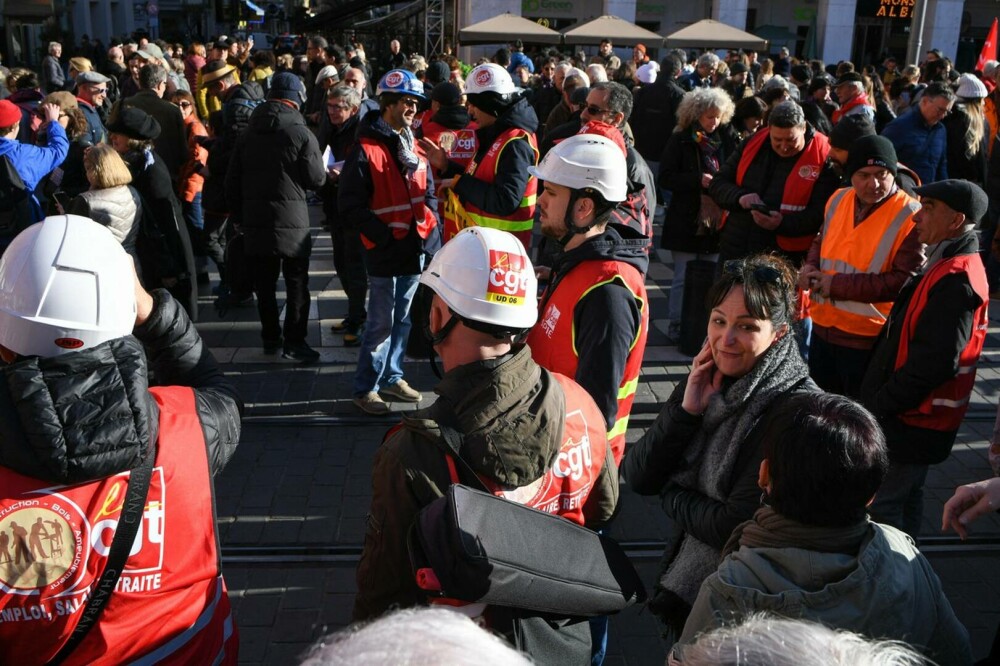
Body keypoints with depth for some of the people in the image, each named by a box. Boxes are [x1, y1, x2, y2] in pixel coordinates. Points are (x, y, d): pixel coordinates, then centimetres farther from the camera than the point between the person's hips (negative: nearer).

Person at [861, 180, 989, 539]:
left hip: (911, 422, -10)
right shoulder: (948, 266, 11)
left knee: (881, 506, -2)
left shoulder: (955, 280, -22)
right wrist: (879, 399, 12)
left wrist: (879, 405, -18)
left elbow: (933, 362, -27)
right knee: (905, 499, 21)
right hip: (913, 416, 10)